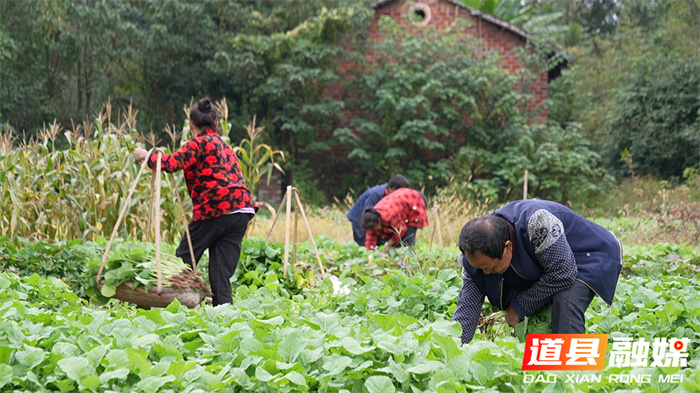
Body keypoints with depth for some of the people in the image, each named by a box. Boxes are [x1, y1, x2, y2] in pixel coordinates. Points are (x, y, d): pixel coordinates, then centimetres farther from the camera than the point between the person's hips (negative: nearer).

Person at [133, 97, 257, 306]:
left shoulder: (199, 143, -1)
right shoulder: (226, 147, 24)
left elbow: (172, 163, -14)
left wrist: (146, 156, 2)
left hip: (216, 209, -7)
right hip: (242, 210, 7)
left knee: (184, 257, 8)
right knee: (221, 268, 7)